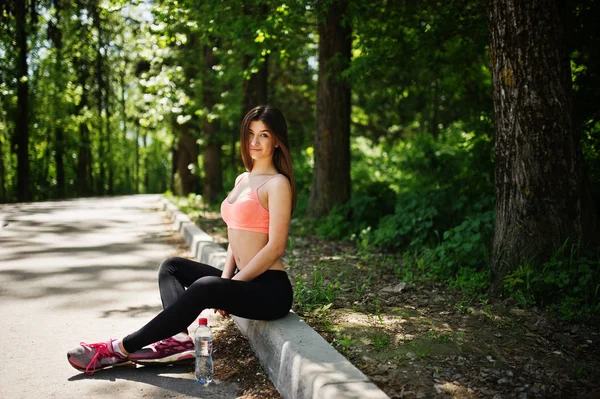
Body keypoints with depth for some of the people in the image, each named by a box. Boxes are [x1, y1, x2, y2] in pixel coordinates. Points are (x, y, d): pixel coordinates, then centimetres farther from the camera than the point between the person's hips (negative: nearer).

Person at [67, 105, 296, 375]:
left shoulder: (278, 183, -10)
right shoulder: (241, 180, 16)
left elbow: (276, 246, -16)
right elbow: (235, 236, 15)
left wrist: (231, 284, -15)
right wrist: (225, 278, -1)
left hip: (270, 290, -9)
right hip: (243, 281, 9)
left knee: (204, 288, -33)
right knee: (171, 267, 11)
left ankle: (122, 349, -21)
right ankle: (179, 340, -14)